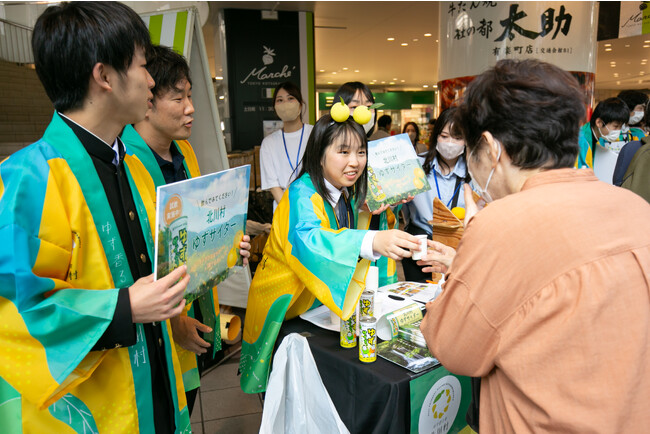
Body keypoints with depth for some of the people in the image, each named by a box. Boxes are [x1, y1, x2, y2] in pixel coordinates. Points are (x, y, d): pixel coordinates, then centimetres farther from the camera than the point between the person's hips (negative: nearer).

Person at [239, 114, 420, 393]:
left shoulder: (348, 194, -2)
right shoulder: (302, 194, -27)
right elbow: (309, 240, -46)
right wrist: (373, 241, -60)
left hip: (321, 301, 7)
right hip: (283, 306, -6)